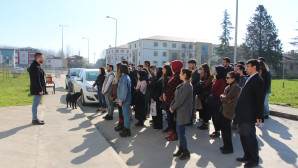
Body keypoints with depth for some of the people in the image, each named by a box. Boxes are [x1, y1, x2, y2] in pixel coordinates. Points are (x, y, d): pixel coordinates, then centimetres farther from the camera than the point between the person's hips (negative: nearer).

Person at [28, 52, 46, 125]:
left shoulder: (36, 66, 15)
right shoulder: (35, 67, -18)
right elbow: (36, 80, -23)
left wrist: (41, 88, 20)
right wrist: (40, 90, -22)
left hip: (37, 89, 11)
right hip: (37, 89, -11)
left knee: (35, 104, 16)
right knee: (35, 104, -4)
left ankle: (35, 118, 26)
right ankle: (35, 120, 4)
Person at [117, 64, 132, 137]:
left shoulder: (123, 78, -18)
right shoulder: (127, 77, 13)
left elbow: (124, 90, -22)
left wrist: (121, 100, -19)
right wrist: (119, 99, 20)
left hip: (125, 100, -10)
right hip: (126, 99, 10)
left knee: (126, 115, -3)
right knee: (125, 114, 18)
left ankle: (127, 131, 5)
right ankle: (126, 128, 29)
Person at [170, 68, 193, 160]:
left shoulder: (187, 86, -19)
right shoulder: (182, 84, 11)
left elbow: (181, 100, -21)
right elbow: (176, 97, 13)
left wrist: (173, 108, -11)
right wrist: (172, 106, 3)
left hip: (183, 111, -9)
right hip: (179, 111, 9)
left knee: (181, 131, -3)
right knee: (180, 130, 15)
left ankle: (186, 152, 11)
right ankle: (181, 148, 28)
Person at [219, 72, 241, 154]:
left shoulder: (235, 87, -15)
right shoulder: (229, 86, 14)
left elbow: (226, 98, -20)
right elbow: (222, 98, 11)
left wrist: (222, 96, -1)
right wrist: (224, 98, -9)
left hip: (229, 111, -9)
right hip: (224, 109, 9)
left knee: (226, 129, -1)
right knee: (223, 128, 14)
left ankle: (229, 148, 12)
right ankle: (226, 146, 27)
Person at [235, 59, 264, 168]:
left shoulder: (258, 80, -15)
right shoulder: (250, 79, 14)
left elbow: (260, 99, -18)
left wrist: (259, 116, -18)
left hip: (249, 115, -9)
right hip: (242, 114, 9)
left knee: (250, 137, 3)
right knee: (243, 136, 19)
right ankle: (247, 156, 34)